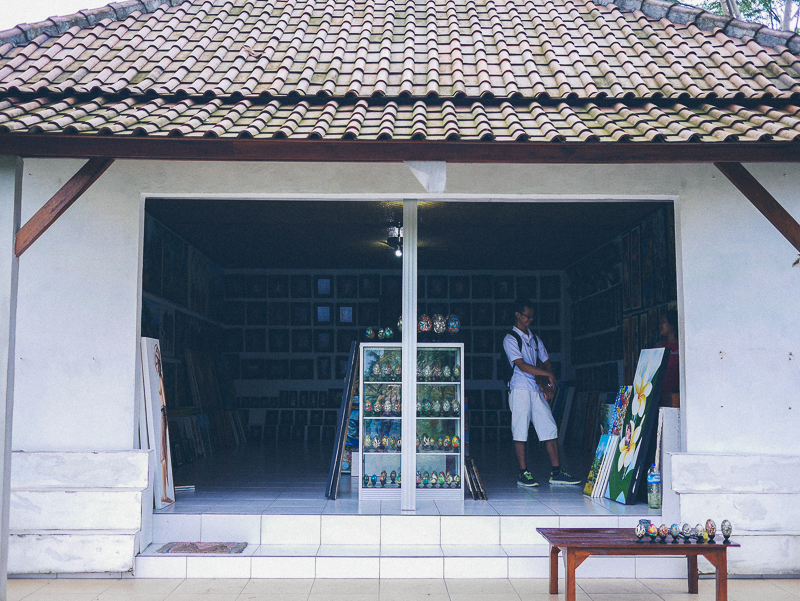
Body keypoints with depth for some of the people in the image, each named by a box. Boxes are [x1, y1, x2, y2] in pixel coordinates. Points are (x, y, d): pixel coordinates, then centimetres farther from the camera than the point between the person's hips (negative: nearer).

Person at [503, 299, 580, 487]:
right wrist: (548, 375, -10)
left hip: (537, 390, 7)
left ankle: (556, 472, 5)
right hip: (520, 389, -6)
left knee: (550, 428, 2)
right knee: (520, 431, -4)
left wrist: (549, 385, 4)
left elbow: (546, 362, 20)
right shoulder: (510, 339, -3)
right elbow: (522, 365, -13)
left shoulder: (534, 339, 19)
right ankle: (523, 473, 2)